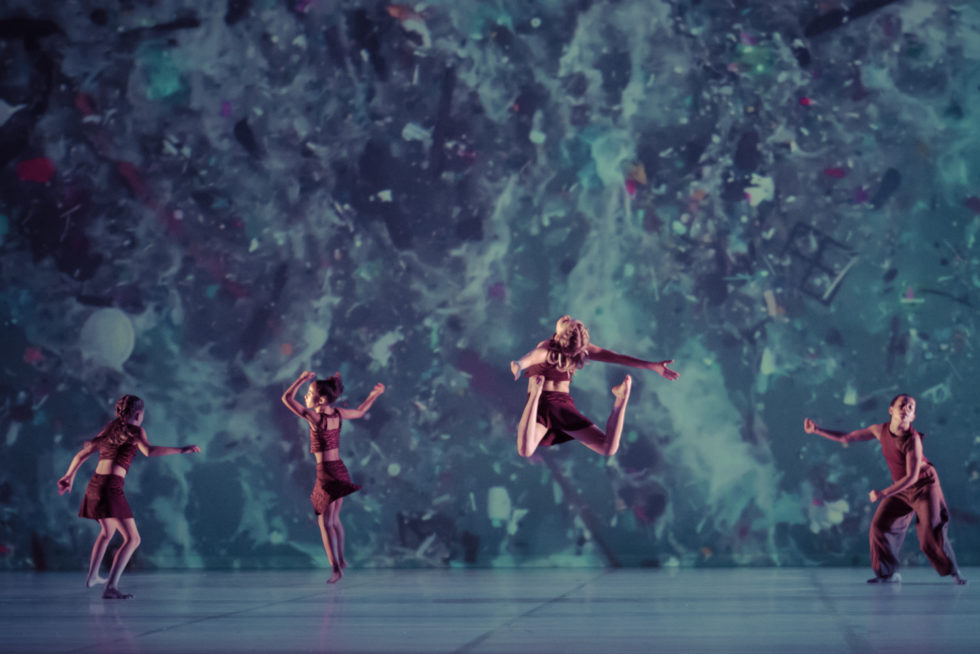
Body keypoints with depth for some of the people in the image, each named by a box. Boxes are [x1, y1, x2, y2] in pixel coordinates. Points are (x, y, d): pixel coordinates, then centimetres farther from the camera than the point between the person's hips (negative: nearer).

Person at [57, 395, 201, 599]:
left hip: (95, 485, 8)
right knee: (132, 539, -9)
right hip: (111, 488, -8)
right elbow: (148, 451, -20)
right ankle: (111, 587, -22)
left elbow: (82, 454, 24)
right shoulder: (135, 431, 1)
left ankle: (92, 575, 46)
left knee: (107, 532, 33)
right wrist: (180, 450, -21)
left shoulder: (109, 430, 20)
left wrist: (69, 476, 37)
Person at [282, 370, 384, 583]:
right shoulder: (338, 414, 1)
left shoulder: (315, 417, -18)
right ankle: (340, 560, 34)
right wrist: (374, 395, 31)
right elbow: (360, 412, 21)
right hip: (340, 471, 7)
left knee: (325, 522, -1)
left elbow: (287, 398, -20)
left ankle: (336, 568, -6)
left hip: (326, 473, -7)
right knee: (334, 518, 22)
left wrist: (302, 379, -12)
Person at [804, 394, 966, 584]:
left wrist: (883, 494, -29)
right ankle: (888, 573, 9)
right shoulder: (881, 431, -9)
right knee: (879, 525, -3)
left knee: (931, 531, -14)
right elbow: (846, 438, 2)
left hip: (924, 485, -6)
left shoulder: (912, 439, -28)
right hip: (900, 488, 6)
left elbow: (912, 476, -28)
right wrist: (817, 431, -2)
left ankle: (954, 571, 5)